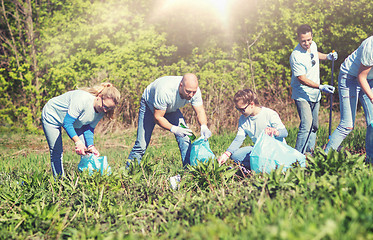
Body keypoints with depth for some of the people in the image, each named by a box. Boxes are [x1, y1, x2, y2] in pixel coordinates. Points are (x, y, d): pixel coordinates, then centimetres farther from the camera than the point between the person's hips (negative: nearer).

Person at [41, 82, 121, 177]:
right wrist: (78, 142, -45)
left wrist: (91, 146, -29)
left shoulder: (102, 110, -17)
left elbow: (89, 128, -13)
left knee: (85, 150, -6)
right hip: (51, 116, -6)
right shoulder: (82, 99, -41)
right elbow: (67, 123, -38)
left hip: (74, 120, 6)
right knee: (56, 153, -5)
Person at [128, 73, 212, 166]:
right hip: (149, 105, -4)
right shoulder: (165, 91, -44)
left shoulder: (195, 90, -29)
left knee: (185, 139, -12)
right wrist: (174, 129, -46)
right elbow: (157, 117, -33)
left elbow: (200, 111, -18)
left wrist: (204, 126, -39)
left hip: (171, 108, 5)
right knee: (141, 144, -10)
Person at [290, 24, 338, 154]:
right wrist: (321, 87, -32)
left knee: (314, 126, 14)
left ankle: (310, 152, 26)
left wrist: (327, 56, 8)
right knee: (306, 125, -19)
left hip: (315, 95, 8)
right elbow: (302, 79, -24)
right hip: (302, 95, -8)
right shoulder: (296, 56, -24)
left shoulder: (313, 45, 0)